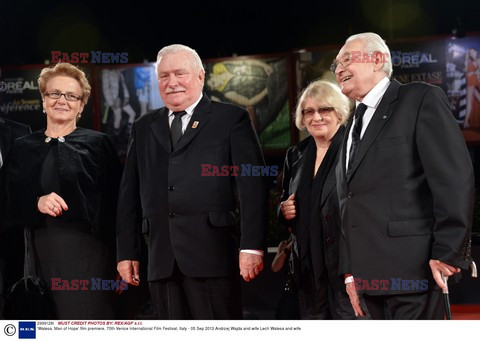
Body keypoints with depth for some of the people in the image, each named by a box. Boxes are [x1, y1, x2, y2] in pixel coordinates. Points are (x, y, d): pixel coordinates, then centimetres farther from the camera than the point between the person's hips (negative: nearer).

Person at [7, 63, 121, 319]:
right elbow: (11, 208, 11)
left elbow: (114, 205, 0)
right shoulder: (23, 148, 12)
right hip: (39, 254, 3)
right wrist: (36, 203, -11)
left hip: (87, 253, -3)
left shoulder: (98, 144, 3)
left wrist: (120, 260, -6)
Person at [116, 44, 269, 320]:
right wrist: (126, 252, 11)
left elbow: (253, 185, -3)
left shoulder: (231, 118, 5)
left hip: (212, 257, -4)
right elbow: (129, 194, 17)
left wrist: (252, 246, -11)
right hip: (162, 262, 4)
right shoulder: (144, 128, 18)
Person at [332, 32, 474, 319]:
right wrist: (350, 271, 15)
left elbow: (455, 178, -12)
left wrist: (447, 253, -16)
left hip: (413, 269, -7)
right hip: (373, 275, 7)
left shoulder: (422, 99, -2)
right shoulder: (355, 125, 22)